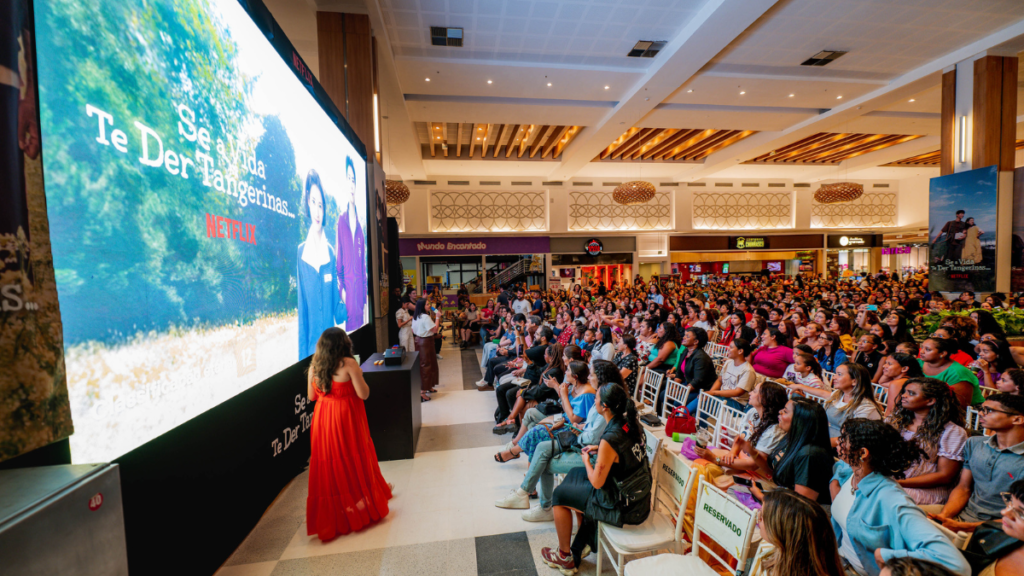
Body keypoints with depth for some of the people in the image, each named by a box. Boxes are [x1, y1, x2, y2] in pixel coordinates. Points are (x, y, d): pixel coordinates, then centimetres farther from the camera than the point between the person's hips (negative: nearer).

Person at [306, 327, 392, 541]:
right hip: (347, 418, -4)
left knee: (329, 465, 15)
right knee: (354, 462, 14)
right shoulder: (349, 364, -17)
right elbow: (364, 394, -16)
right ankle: (362, 507, 31)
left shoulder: (314, 366, -2)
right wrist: (358, 375, -2)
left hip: (323, 419, 4)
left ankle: (332, 514, 29)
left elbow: (311, 396, 7)